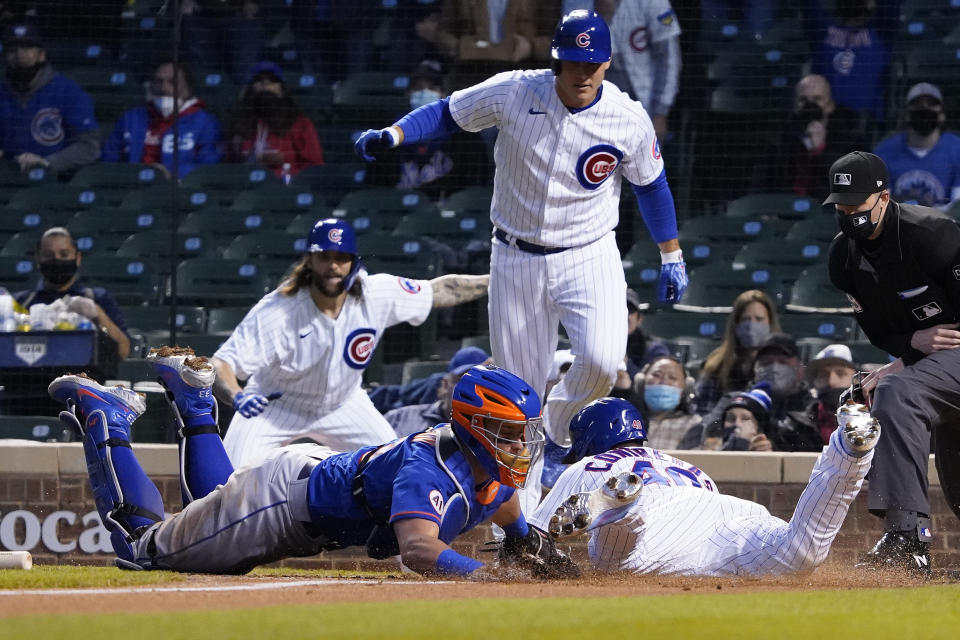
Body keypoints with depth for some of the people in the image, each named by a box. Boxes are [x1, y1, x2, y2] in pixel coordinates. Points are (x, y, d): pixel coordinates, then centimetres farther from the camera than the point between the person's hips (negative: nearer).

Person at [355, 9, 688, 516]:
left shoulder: (628, 119, -10)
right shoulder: (514, 93, -11)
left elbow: (650, 185, 6)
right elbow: (447, 113, 0)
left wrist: (672, 256, 10)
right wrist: (391, 135, -17)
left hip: (589, 257, -1)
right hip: (515, 260, 1)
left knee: (601, 360, -26)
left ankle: (560, 432, 6)